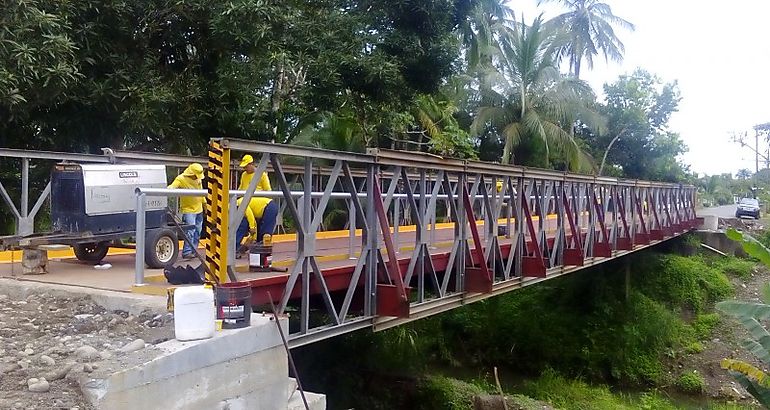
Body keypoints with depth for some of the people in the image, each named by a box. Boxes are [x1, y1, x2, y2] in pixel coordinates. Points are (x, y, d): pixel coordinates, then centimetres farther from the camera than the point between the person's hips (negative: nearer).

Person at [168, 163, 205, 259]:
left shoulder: (198, 178, 7)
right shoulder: (181, 179, -14)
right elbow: (172, 187, -27)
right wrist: (170, 188, -50)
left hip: (199, 209, 7)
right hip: (188, 210, -7)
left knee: (198, 231, 12)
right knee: (190, 231, -15)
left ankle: (193, 251, 21)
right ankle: (186, 252, -11)